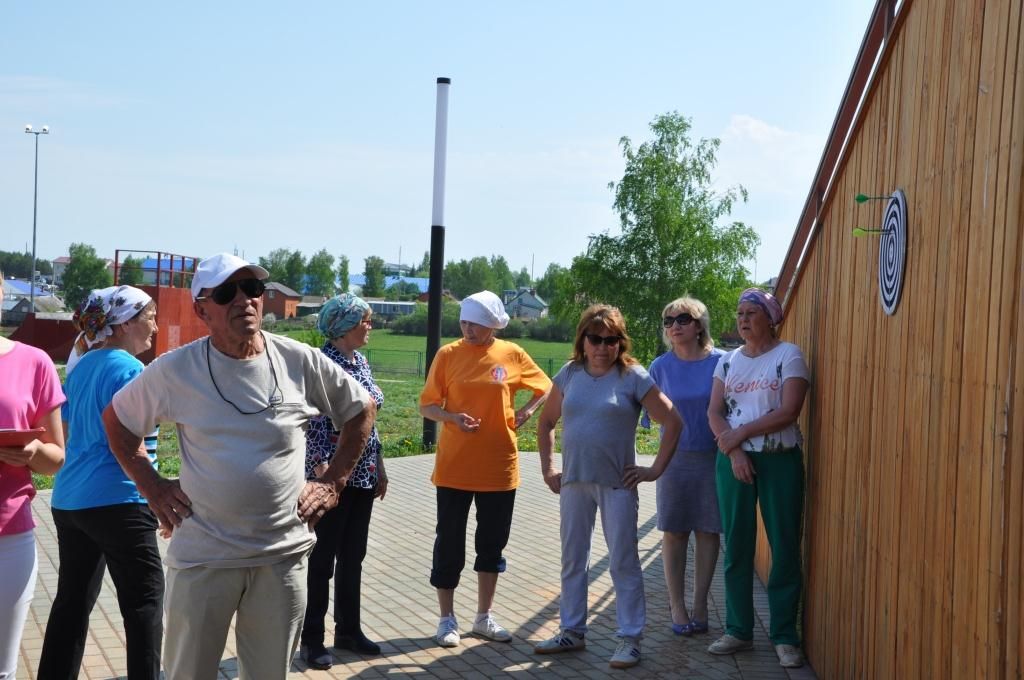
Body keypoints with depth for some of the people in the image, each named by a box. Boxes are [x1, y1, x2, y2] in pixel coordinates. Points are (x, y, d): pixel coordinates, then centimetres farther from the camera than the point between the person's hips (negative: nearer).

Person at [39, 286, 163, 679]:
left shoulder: (82, 366, 12)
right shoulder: (129, 369, -13)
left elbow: (68, 435, 18)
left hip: (68, 499, 8)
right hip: (116, 502, -8)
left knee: (72, 602, 14)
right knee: (145, 601, 2)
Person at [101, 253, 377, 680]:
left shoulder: (301, 362, -5)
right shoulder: (175, 370, -6)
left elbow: (361, 410, 8)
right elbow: (117, 420, 9)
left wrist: (332, 483, 3)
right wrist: (152, 488, 2)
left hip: (284, 555, 1)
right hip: (202, 556, -1)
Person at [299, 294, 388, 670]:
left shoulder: (361, 362, 11)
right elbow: (314, 421, -17)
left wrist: (379, 465, 16)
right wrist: (322, 469, -21)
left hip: (363, 473, 8)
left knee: (353, 555, 15)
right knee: (323, 557, 1)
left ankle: (348, 629, 26)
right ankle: (312, 638, 12)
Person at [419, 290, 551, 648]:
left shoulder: (512, 355, -1)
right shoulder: (447, 355, -4)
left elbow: (546, 388, 14)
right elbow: (427, 405, -1)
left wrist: (526, 412, -3)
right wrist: (453, 417, -19)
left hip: (499, 467, 2)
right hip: (454, 467, -2)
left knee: (492, 543, 12)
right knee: (449, 543, 5)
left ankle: (484, 617, 28)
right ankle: (447, 618, 20)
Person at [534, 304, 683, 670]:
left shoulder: (633, 377, -6)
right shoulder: (569, 375, 6)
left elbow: (673, 423, -5)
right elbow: (546, 422, 17)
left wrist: (655, 469, -7)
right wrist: (547, 469, 10)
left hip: (617, 485, -4)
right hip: (574, 482, 4)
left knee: (623, 563, 1)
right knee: (572, 560, 13)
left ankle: (630, 639, 11)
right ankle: (572, 631, 26)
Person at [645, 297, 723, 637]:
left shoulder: (721, 362, -4)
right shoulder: (661, 367, 1)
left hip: (714, 457, -1)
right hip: (675, 457, 1)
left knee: (708, 530, 6)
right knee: (674, 532, 4)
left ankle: (700, 605, 18)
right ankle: (677, 606, 15)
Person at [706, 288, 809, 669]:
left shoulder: (788, 355, -3)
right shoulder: (728, 361, 11)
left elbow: (788, 412, -13)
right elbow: (714, 412, 4)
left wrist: (741, 433, -12)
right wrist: (733, 450, -11)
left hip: (780, 460, -4)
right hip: (733, 460, 4)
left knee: (784, 546, 0)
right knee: (737, 546, 6)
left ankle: (785, 636, 9)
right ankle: (739, 630, 16)